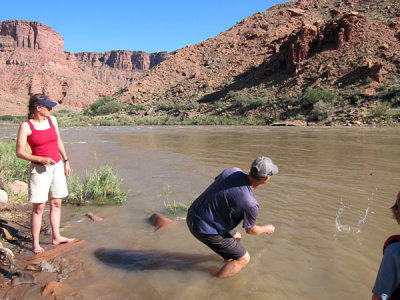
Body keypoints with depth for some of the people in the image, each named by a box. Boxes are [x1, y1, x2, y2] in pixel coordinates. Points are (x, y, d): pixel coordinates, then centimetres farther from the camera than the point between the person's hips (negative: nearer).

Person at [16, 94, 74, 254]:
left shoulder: (52, 120, 6)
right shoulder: (26, 126, -9)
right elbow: (19, 152, -10)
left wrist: (66, 161, 16)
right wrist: (41, 159, -21)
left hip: (57, 167, 6)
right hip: (39, 170, -5)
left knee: (56, 203, 11)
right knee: (39, 206, -3)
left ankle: (56, 237, 23)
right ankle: (35, 243, 9)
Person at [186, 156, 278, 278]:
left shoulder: (232, 171, -10)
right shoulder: (250, 204, -26)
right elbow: (250, 230, -5)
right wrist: (266, 229, 17)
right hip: (205, 229, -8)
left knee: (236, 237, 30)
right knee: (243, 259, 4)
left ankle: (229, 262, 59)